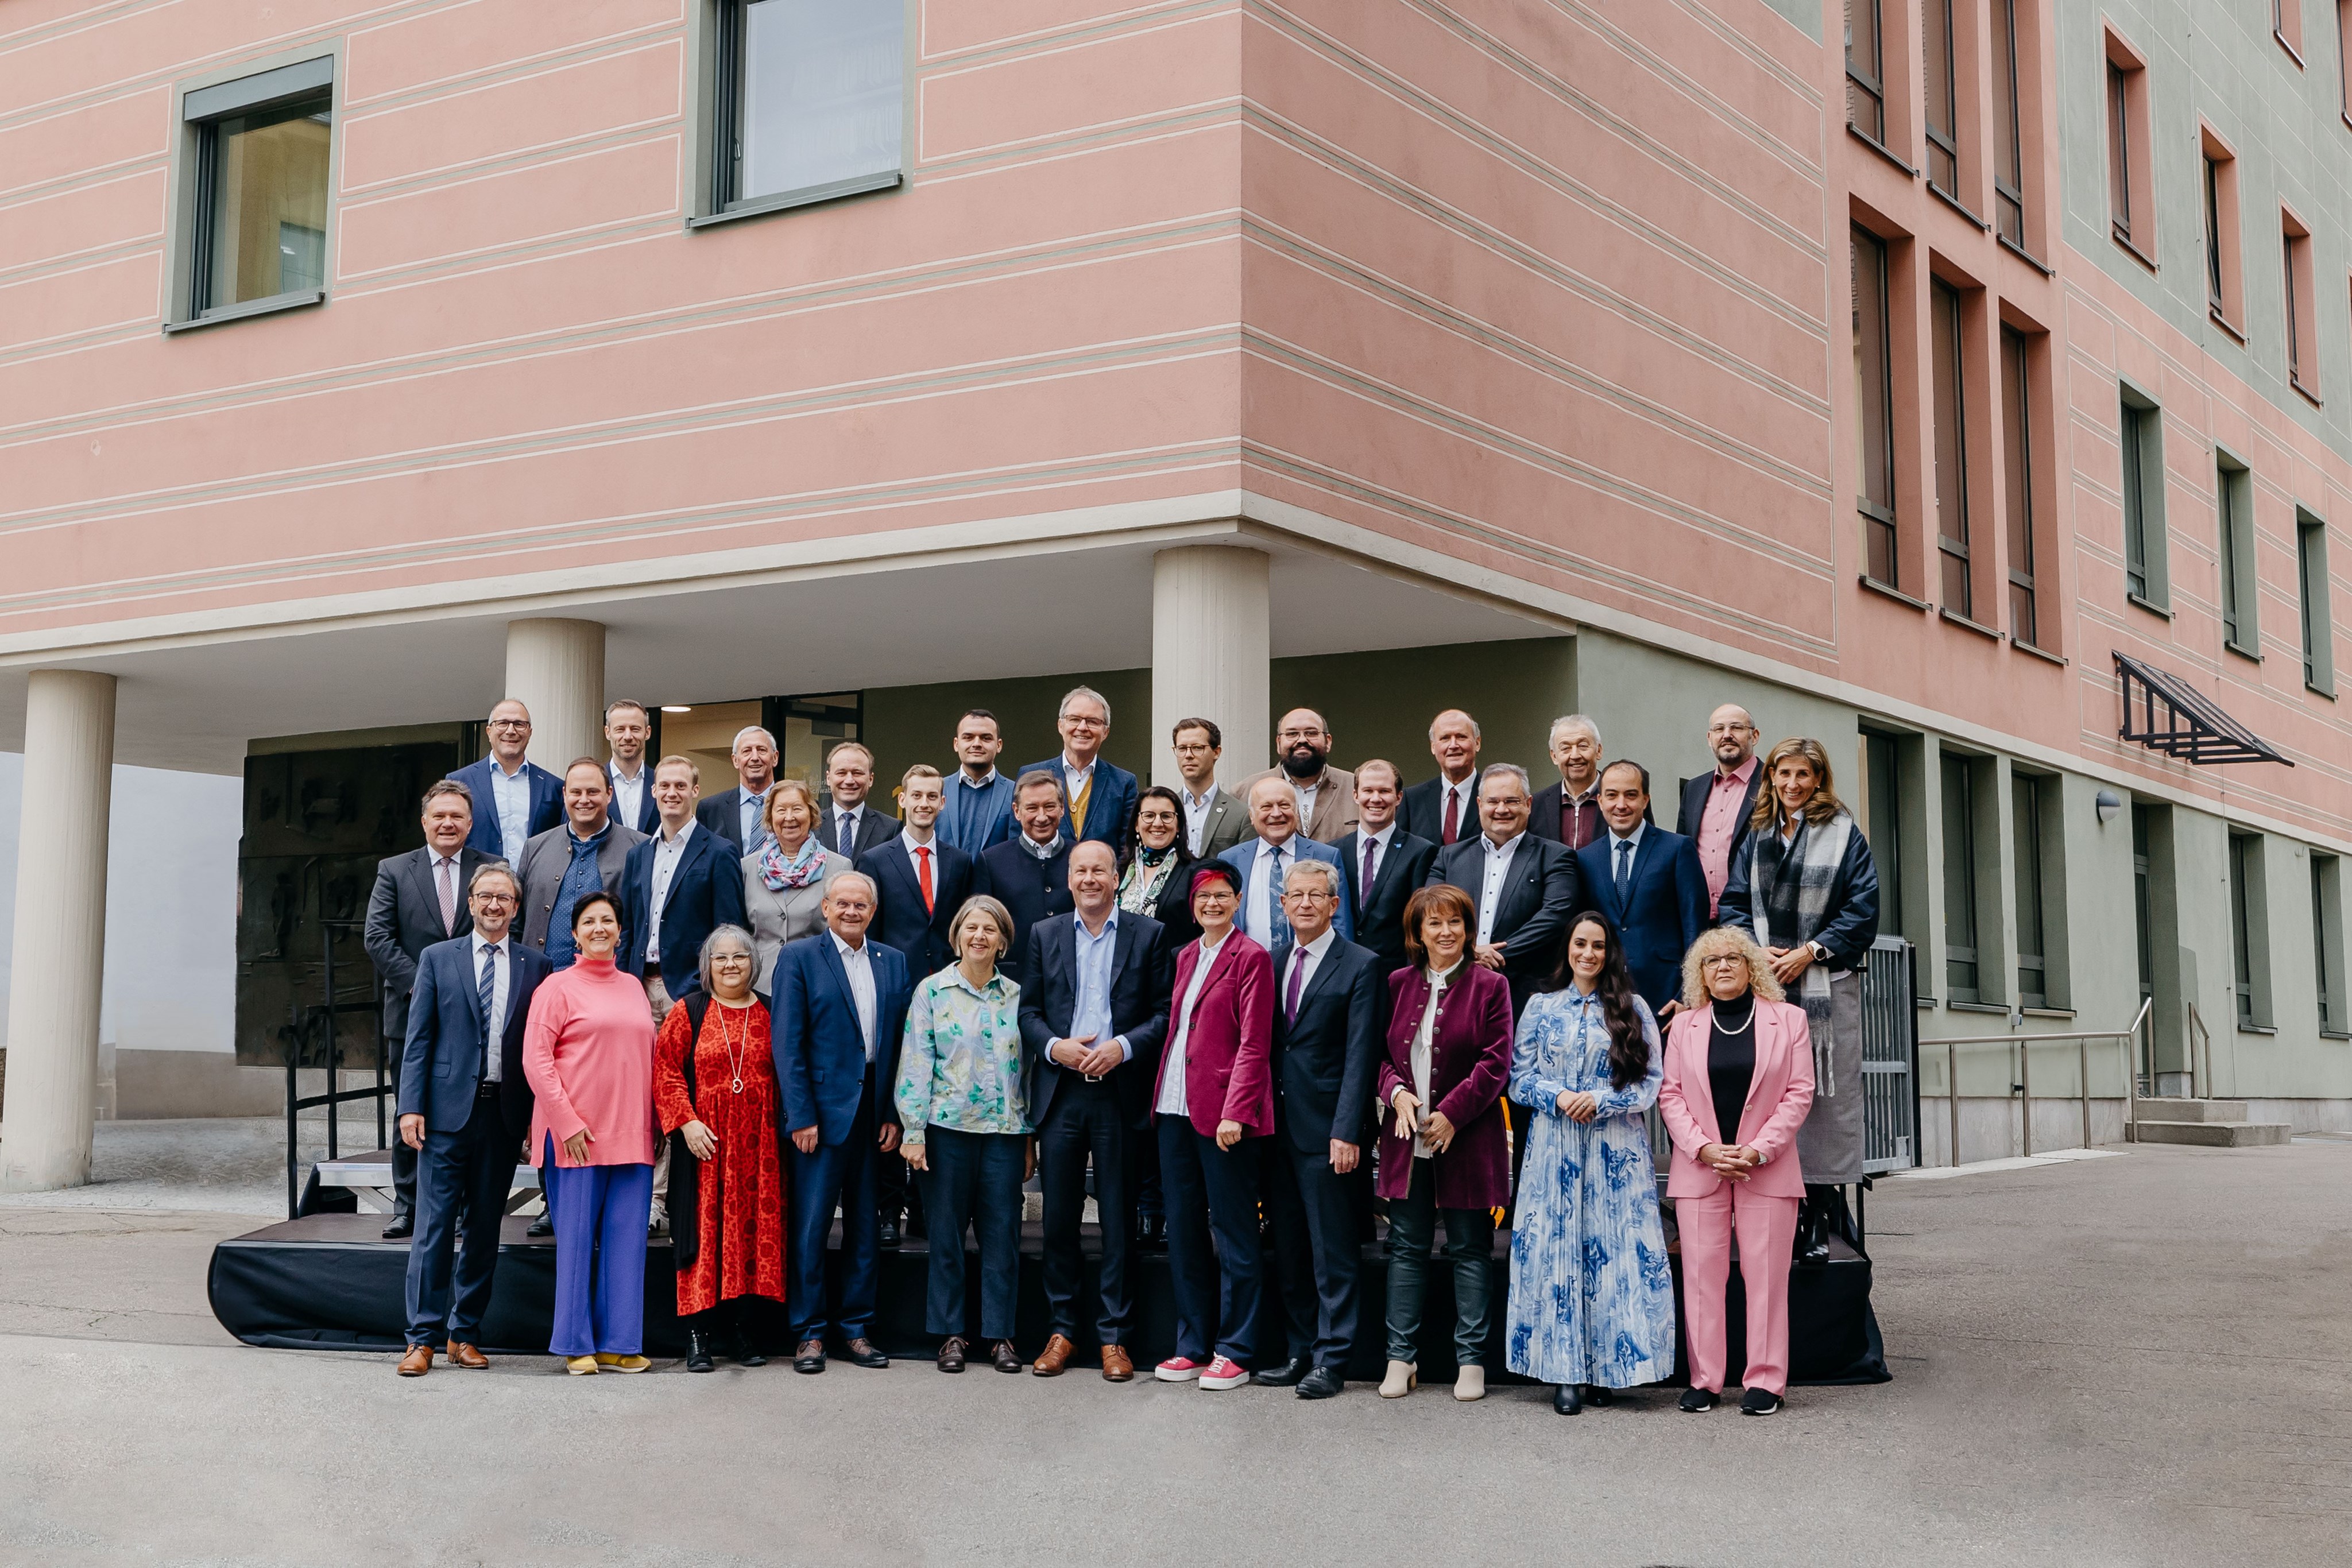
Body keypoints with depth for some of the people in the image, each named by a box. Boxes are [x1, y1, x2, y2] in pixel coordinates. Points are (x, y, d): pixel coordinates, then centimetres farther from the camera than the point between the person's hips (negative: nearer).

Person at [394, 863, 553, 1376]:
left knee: (485, 1230, 7)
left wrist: (538, 1114, 0)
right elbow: (418, 1038, 3)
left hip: (504, 1115, 1)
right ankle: (423, 1338, 2)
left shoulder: (535, 966, 8)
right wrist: (411, 1107, -5)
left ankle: (464, 1334, 17)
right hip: (447, 1109, -1)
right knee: (434, 1227, -3)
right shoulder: (438, 958, 7)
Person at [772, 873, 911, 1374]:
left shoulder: (893, 962, 10)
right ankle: (808, 1332, 10)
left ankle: (856, 1327, 19)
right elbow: (788, 1044, -6)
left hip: (875, 1112, 4)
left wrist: (895, 1116, 1)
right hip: (822, 1110, -4)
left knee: (867, 1226, 9)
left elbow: (901, 1044, 9)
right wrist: (801, 1117, -12)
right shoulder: (798, 957, -2)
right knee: (810, 1226, 0)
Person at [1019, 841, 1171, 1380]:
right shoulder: (1045, 935, 11)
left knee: (1119, 1219, 2)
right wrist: (1054, 1047, -8)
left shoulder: (1148, 934, 3)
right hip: (1060, 1092, 2)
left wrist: (1122, 1048, -14)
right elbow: (1028, 1009, 10)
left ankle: (1113, 1335, 10)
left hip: (1119, 1092, -2)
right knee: (1059, 1217, 6)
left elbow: (1165, 1012, 0)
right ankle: (1061, 1329, 16)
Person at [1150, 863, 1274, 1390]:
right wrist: (1162, 1097, 11)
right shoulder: (1186, 957, 16)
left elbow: (1254, 1044, -11)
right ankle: (1192, 1346, 20)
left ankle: (1233, 1354, 6)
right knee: (1184, 1229, 11)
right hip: (1177, 1109, 7)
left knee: (1232, 1232, 0)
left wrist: (1235, 1112, -18)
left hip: (1223, 1113, -7)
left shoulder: (1251, 958, -5)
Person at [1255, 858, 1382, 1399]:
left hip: (1325, 1130, -6)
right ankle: (1302, 1351, 20)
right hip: (1278, 1126, 6)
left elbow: (1360, 1056, -10)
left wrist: (1347, 1132, -16)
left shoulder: (1361, 967, -5)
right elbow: (1269, 1046, 13)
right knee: (1288, 1249, 11)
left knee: (1332, 1249, 0)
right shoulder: (1276, 964, 13)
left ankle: (1331, 1360, 6)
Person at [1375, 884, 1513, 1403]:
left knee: (1470, 1249, 4)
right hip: (1408, 1140, 3)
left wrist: (1451, 1113, -13)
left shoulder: (1489, 986, -2)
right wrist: (1396, 1092, -10)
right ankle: (1401, 1357, 14)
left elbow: (1495, 1062, -7)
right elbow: (1380, 1053, 10)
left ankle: (1471, 1360, 12)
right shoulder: (1397, 985, 9)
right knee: (1406, 1248, 7)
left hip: (1466, 1139, -3)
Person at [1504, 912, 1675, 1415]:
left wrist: (1600, 1101, -13)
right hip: (1554, 1150, 1)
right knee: (1556, 1253, -2)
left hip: (1617, 1152, -1)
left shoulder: (1633, 1010, 7)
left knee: (1615, 1252, -2)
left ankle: (1607, 1368, 6)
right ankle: (1564, 1372, 2)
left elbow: (1652, 1083, 1)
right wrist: (1558, 1097, -12)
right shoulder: (1541, 1008, 10)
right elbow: (1520, 1079, 6)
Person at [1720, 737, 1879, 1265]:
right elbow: (1733, 902, 13)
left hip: (1826, 984, -3)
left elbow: (1862, 909, -1)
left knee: (1825, 1097, -5)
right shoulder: (1757, 837, 16)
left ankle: (1821, 1214, -2)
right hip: (1762, 985, 3)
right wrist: (1756, 949, -5)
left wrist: (1810, 952, -9)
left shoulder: (1843, 834, 5)